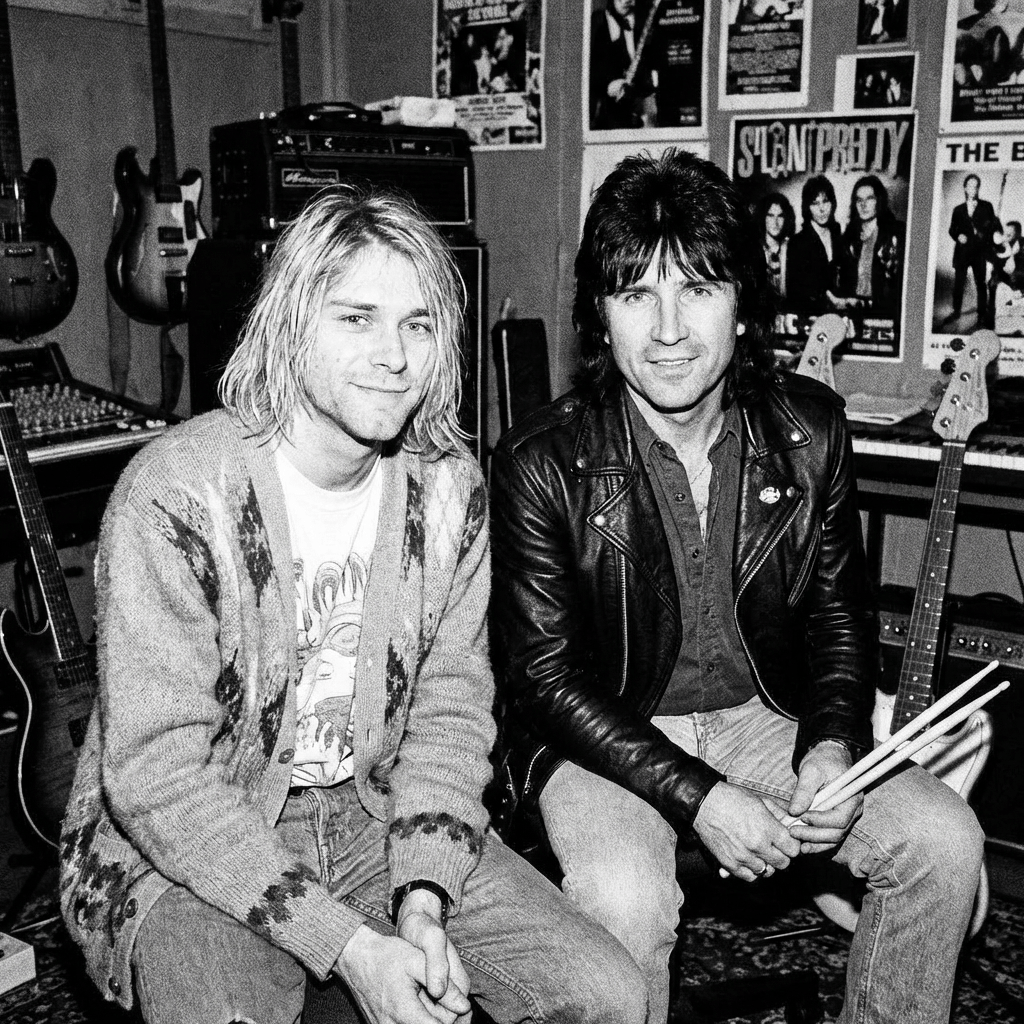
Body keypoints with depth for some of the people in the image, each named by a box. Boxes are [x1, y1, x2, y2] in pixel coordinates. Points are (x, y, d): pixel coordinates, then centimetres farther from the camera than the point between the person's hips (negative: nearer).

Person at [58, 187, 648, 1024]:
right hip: (186, 853, -4)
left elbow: (451, 703, -1)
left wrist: (423, 900, -15)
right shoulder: (175, 499, -20)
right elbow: (157, 775, -20)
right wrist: (348, 945, -23)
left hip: (378, 817, 4)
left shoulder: (450, 488, -4)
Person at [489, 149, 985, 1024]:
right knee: (628, 900, -31)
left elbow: (840, 616, 5)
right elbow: (544, 678, -15)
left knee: (945, 842, -9)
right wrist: (694, 795, -22)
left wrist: (833, 745, -12)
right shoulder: (541, 466, -18)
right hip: (602, 735, -4)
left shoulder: (811, 429, -6)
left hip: (763, 714, 4)